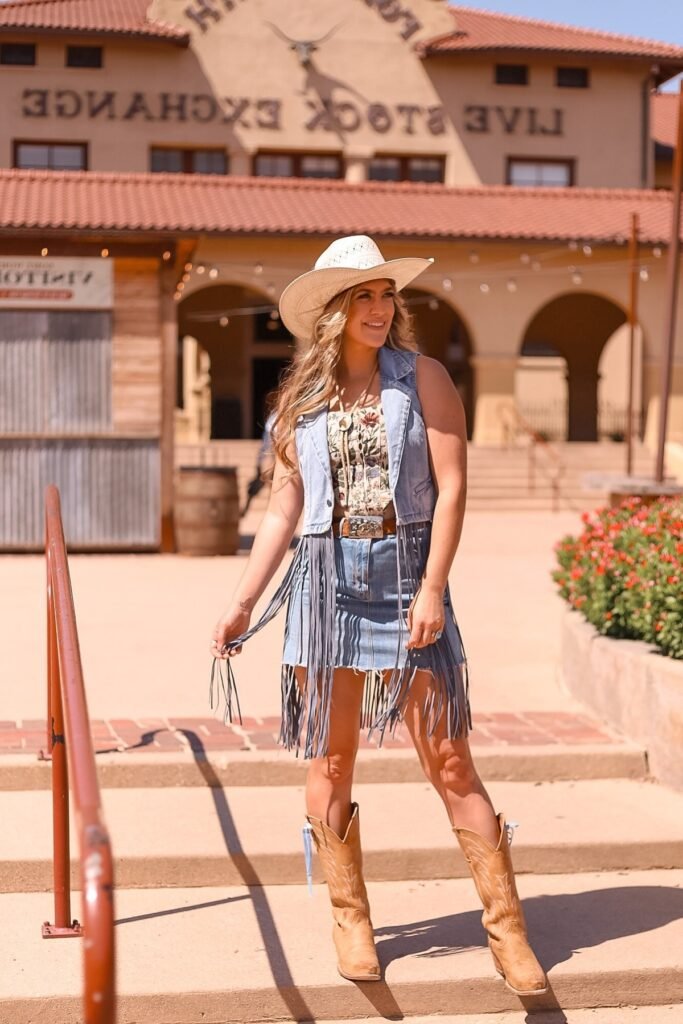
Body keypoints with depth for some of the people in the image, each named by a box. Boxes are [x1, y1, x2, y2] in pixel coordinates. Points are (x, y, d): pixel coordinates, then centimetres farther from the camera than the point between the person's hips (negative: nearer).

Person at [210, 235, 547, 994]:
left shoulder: (422, 377, 0)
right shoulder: (299, 399, 8)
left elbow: (451, 488, -5)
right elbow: (283, 510, 11)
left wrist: (433, 589, -14)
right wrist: (241, 606, 5)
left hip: (407, 573, -2)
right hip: (326, 580, 3)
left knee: (448, 759, -2)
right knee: (330, 759, 5)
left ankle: (508, 930, 5)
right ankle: (350, 920, 20)